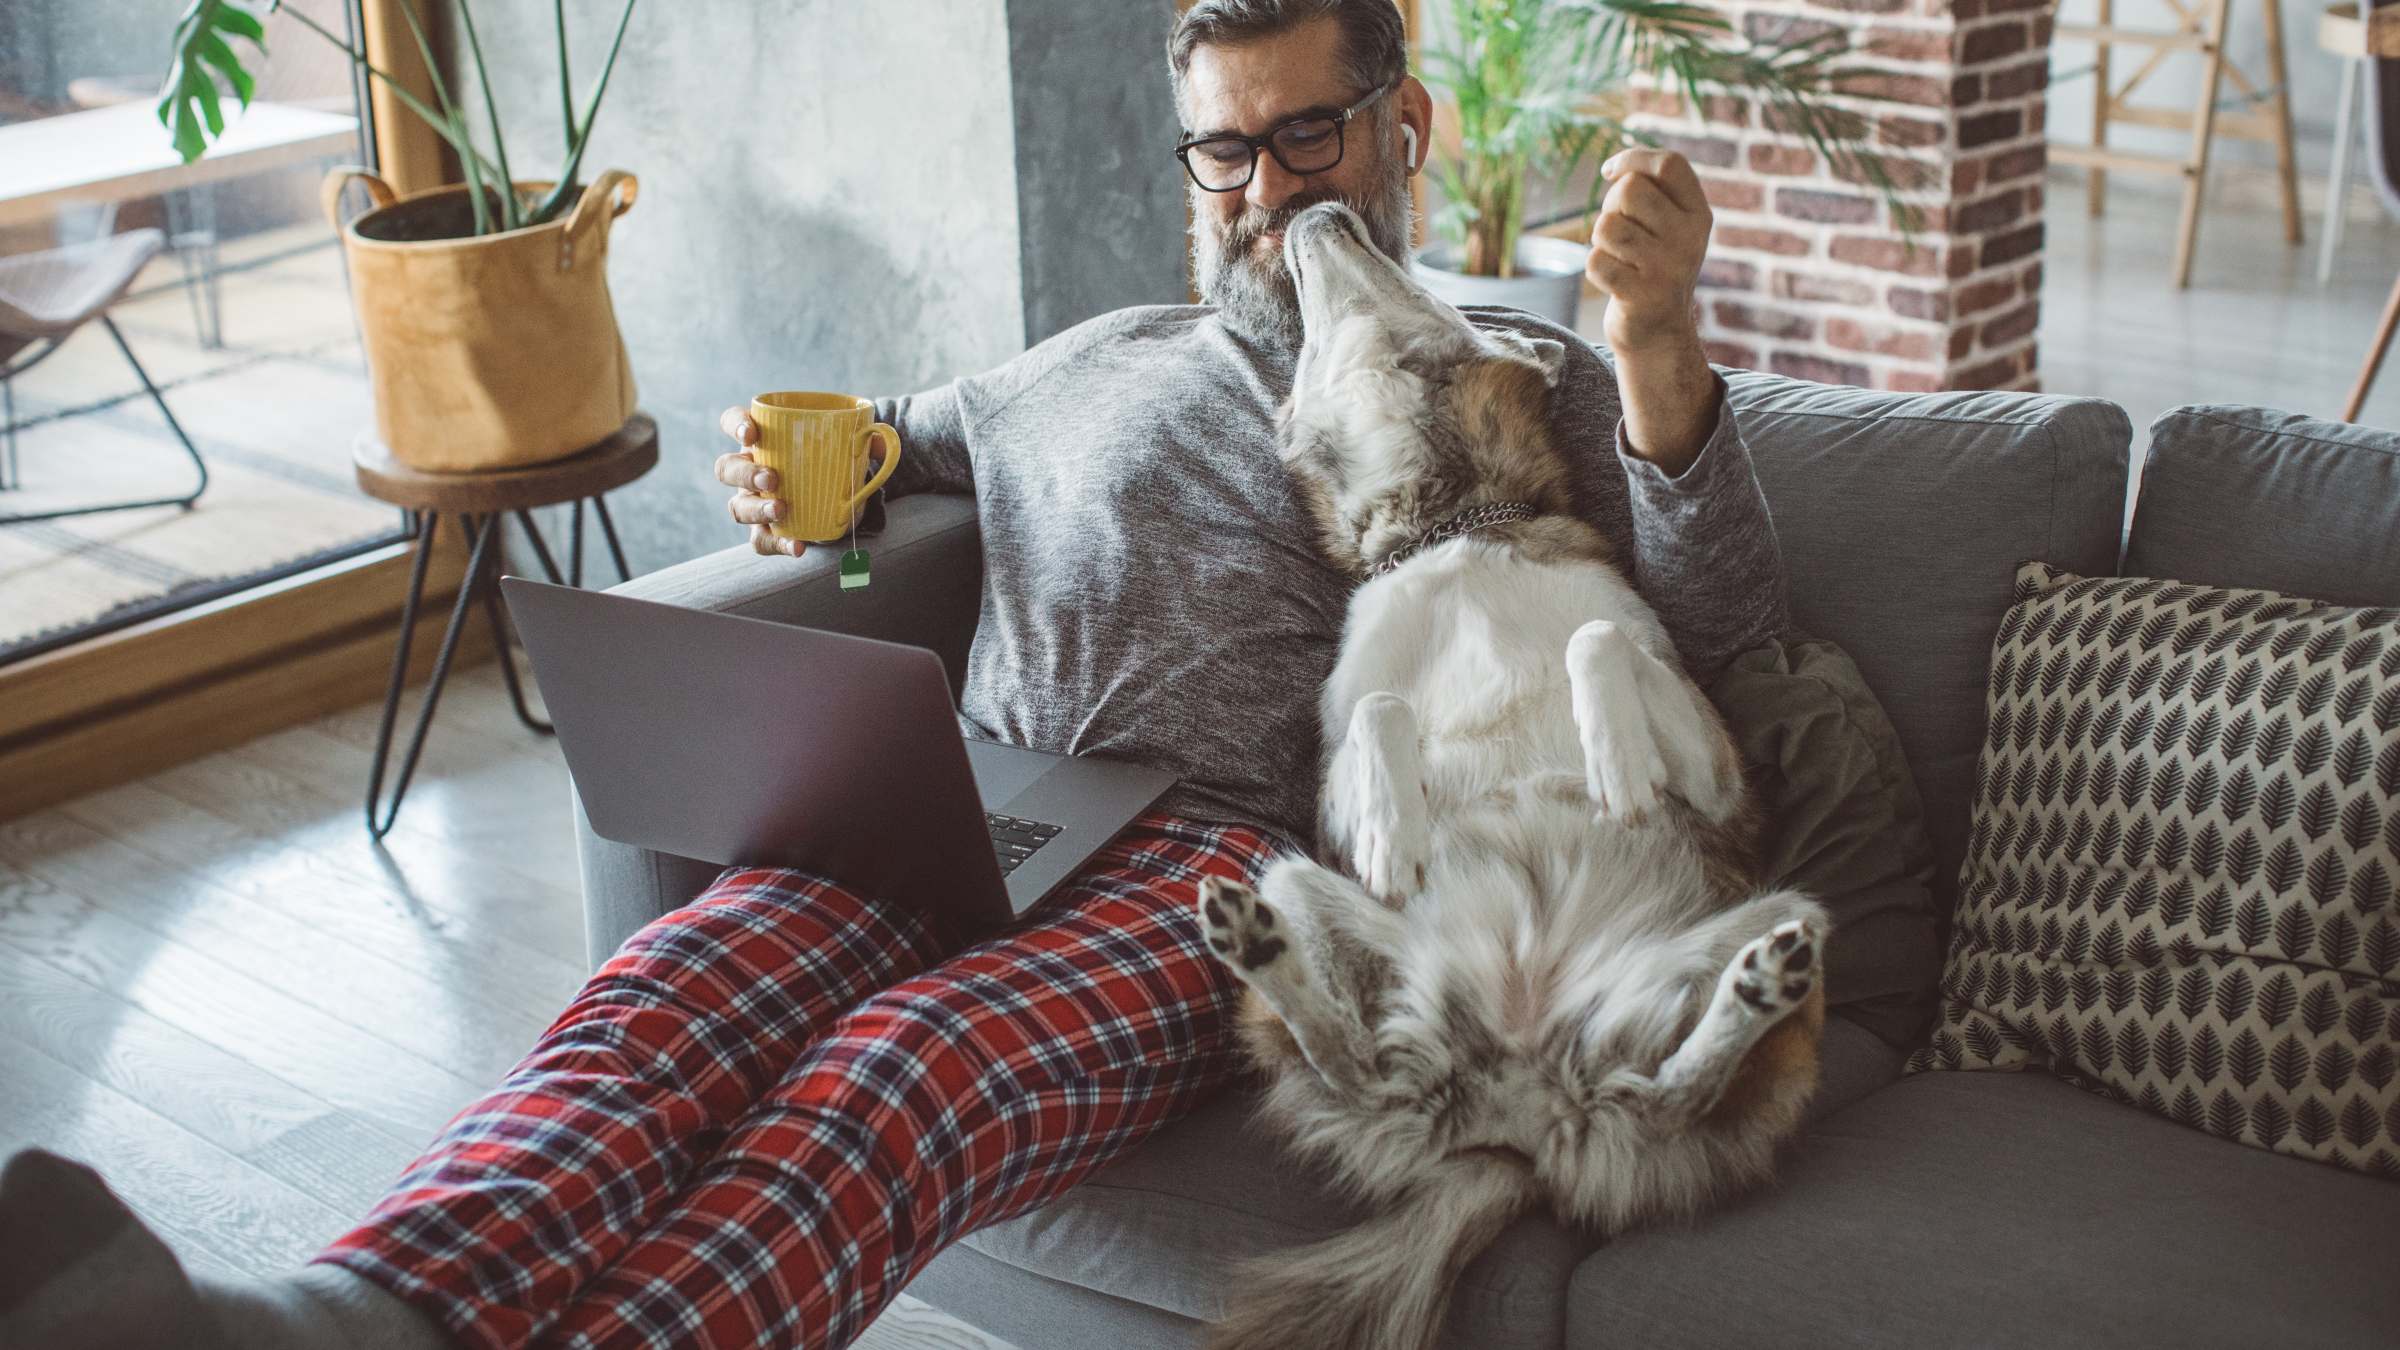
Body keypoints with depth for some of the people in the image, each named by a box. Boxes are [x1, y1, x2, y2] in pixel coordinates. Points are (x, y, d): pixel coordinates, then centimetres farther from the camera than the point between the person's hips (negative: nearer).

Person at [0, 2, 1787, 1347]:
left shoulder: (1516, 383, 21)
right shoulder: (1105, 363, 33)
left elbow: (1720, 625, 8)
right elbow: (897, 438, 48)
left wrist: (1655, 338, -8)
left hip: (1224, 845, -4)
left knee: (903, 1070, -37)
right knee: (670, 986, -31)